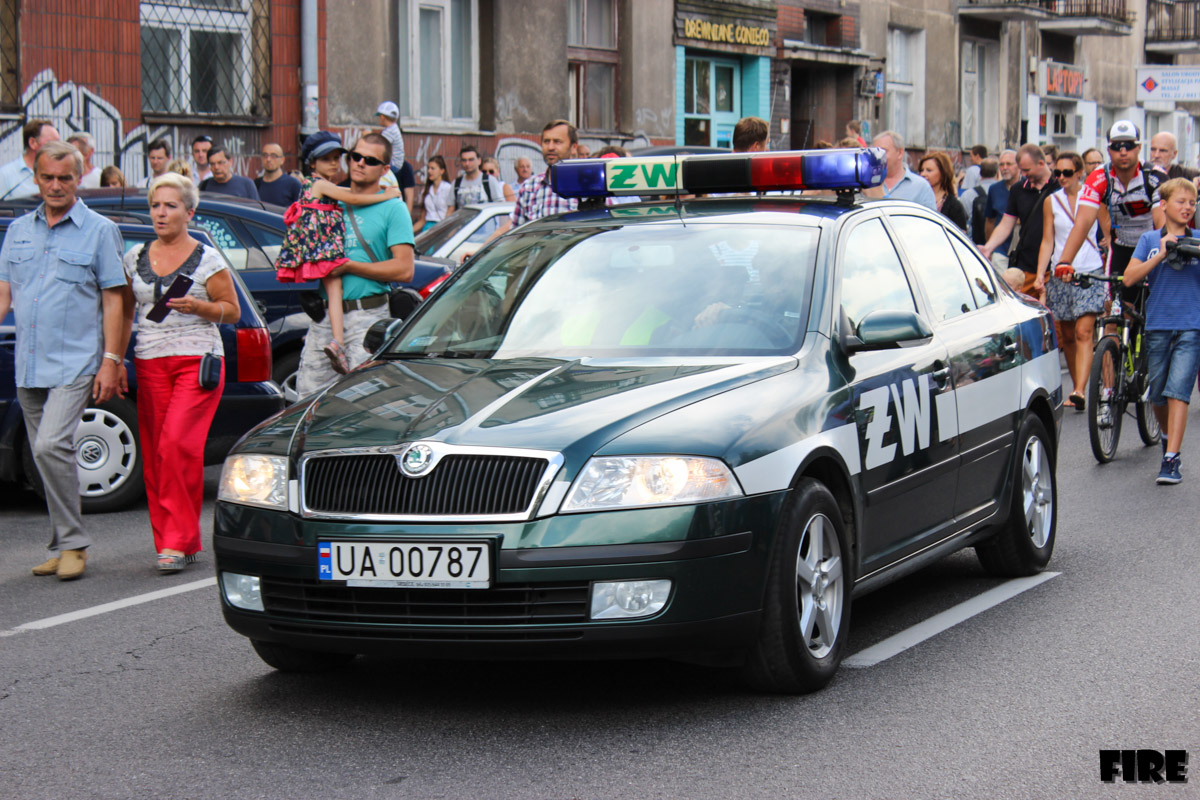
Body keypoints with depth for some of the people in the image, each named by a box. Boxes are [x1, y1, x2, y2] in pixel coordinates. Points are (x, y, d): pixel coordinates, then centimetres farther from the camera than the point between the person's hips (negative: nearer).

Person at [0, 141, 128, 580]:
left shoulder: (99, 230, 1)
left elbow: (113, 299, -1)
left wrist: (111, 361, -8)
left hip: (75, 363, -5)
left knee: (51, 446, -20)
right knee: (47, 455, 9)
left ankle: (72, 543, -9)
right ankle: (64, 545, 19)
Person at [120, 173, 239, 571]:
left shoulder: (207, 259, 1)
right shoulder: (136, 258, 13)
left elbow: (233, 311, 4)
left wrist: (197, 306, -13)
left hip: (197, 361, -4)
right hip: (150, 363, 4)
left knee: (177, 444, -18)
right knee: (154, 453, -1)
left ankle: (179, 540, -14)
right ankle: (172, 541, 7)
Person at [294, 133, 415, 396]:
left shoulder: (393, 208, 0)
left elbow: (404, 270, -9)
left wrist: (349, 266, -11)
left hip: (368, 317, -5)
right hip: (325, 314, 5)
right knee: (308, 392, 2)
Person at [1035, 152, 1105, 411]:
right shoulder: (1051, 201, 7)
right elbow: (1047, 241, 7)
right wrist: (1040, 274, -5)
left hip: (1090, 273, -3)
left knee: (1083, 332, -15)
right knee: (1067, 336, 7)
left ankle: (1080, 392, -24)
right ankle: (1076, 388, 19)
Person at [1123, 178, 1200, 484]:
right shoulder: (1150, 240, 8)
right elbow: (1130, 277, -4)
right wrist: (1161, 254, -14)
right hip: (1157, 324, 2)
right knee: (1157, 395, 9)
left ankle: (1171, 459, -16)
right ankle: (1169, 436, 37)